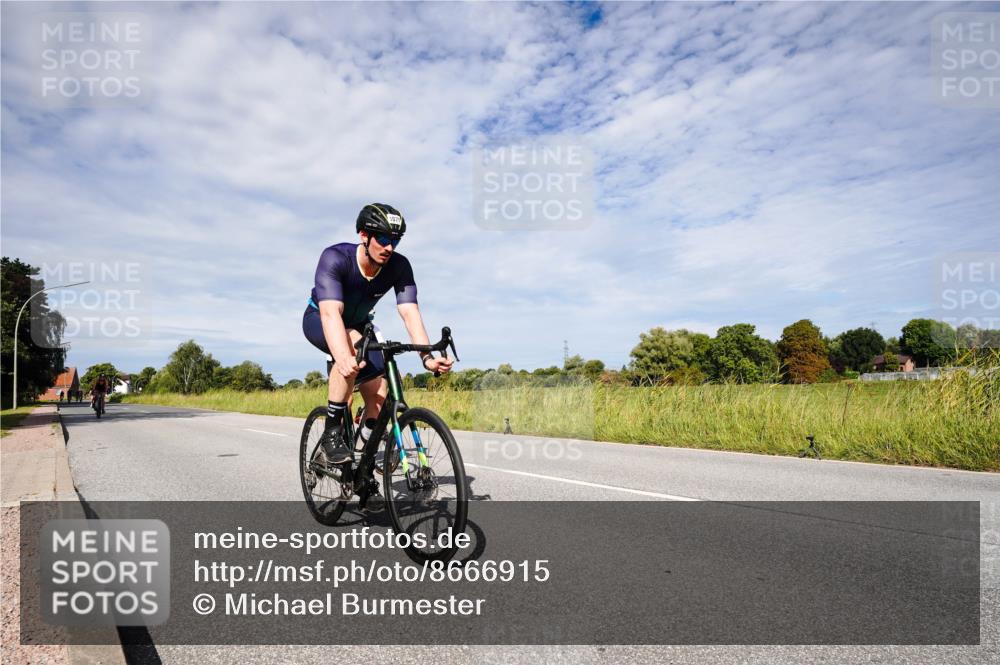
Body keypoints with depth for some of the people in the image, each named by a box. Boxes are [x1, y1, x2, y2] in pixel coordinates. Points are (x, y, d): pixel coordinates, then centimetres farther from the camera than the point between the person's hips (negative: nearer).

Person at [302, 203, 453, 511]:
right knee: (354, 343, -39)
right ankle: (332, 433, -25)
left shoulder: (399, 266, -23)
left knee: (379, 393, -12)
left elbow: (410, 312, -33)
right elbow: (331, 312, -47)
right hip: (319, 321, -4)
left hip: (358, 324, 4)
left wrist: (427, 357, -49)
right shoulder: (335, 257, -34)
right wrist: (343, 358, -64)